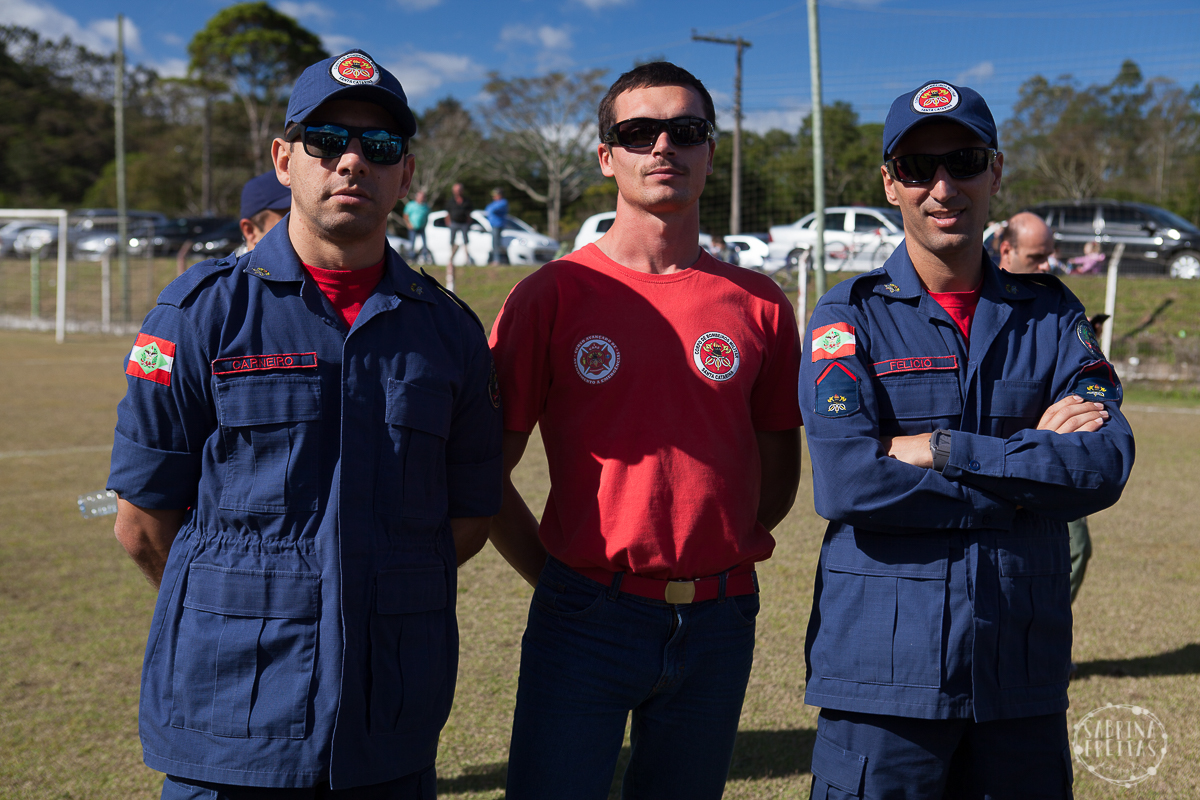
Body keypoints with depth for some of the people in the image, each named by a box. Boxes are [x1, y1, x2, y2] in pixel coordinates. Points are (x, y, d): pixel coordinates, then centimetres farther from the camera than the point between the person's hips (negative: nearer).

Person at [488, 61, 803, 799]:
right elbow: (486, 471, 0)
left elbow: (778, 468, 12)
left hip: (717, 623, 3)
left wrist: (718, 563, 5)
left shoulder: (759, 303, 4)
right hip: (586, 622, -2)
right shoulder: (554, 295, -3)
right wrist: (558, 578, 0)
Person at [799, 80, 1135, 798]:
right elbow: (846, 482, -16)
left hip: (1024, 677, 3)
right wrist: (1030, 458, -10)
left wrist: (943, 451, -14)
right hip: (883, 669, -2)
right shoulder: (851, 316, 0)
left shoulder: (1051, 315, 8)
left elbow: (1107, 464, -7)